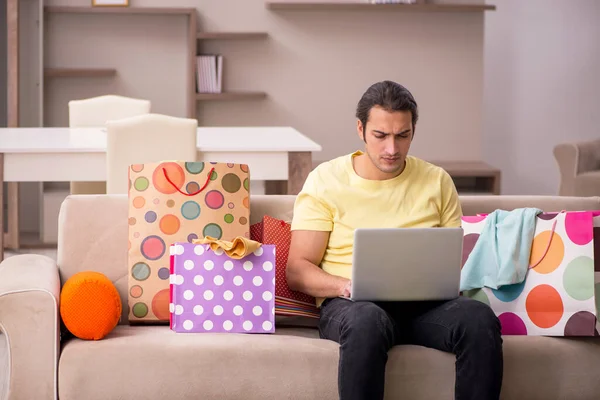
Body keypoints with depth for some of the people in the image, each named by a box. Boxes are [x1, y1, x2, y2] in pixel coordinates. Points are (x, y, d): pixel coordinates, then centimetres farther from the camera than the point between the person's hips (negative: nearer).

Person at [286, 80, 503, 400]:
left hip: (424, 304, 3)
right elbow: (297, 271, 2)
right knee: (367, 320, -40)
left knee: (479, 318, -31)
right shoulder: (325, 181, 5)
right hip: (350, 304, -3)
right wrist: (346, 286, -18)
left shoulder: (437, 182, 14)